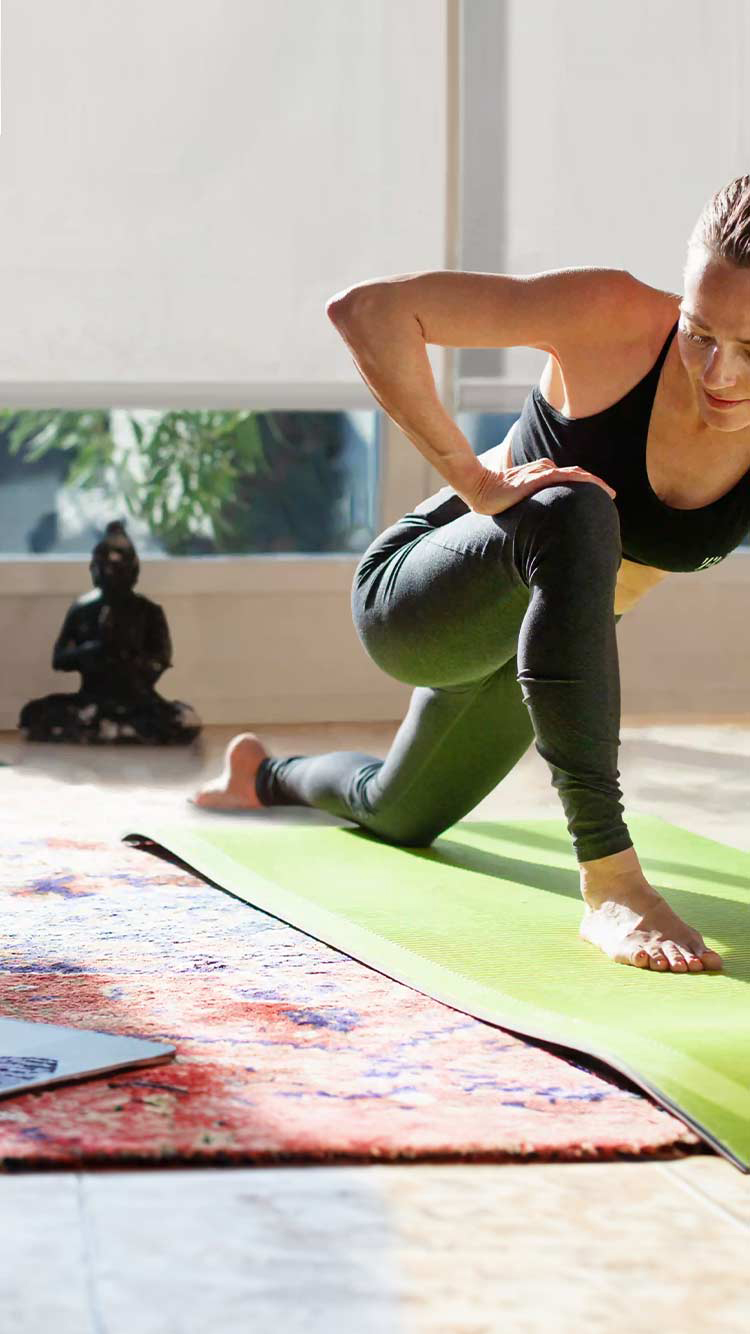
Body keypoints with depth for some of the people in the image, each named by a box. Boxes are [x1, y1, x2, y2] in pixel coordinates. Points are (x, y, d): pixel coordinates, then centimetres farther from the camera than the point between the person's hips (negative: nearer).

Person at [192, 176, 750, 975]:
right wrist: (476, 481, -36)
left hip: (529, 634, 6)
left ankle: (265, 774, 65)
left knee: (399, 817, 29)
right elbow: (365, 310, -35)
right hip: (409, 600, -5)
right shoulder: (616, 320, -32)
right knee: (574, 516, -40)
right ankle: (609, 882, -37)